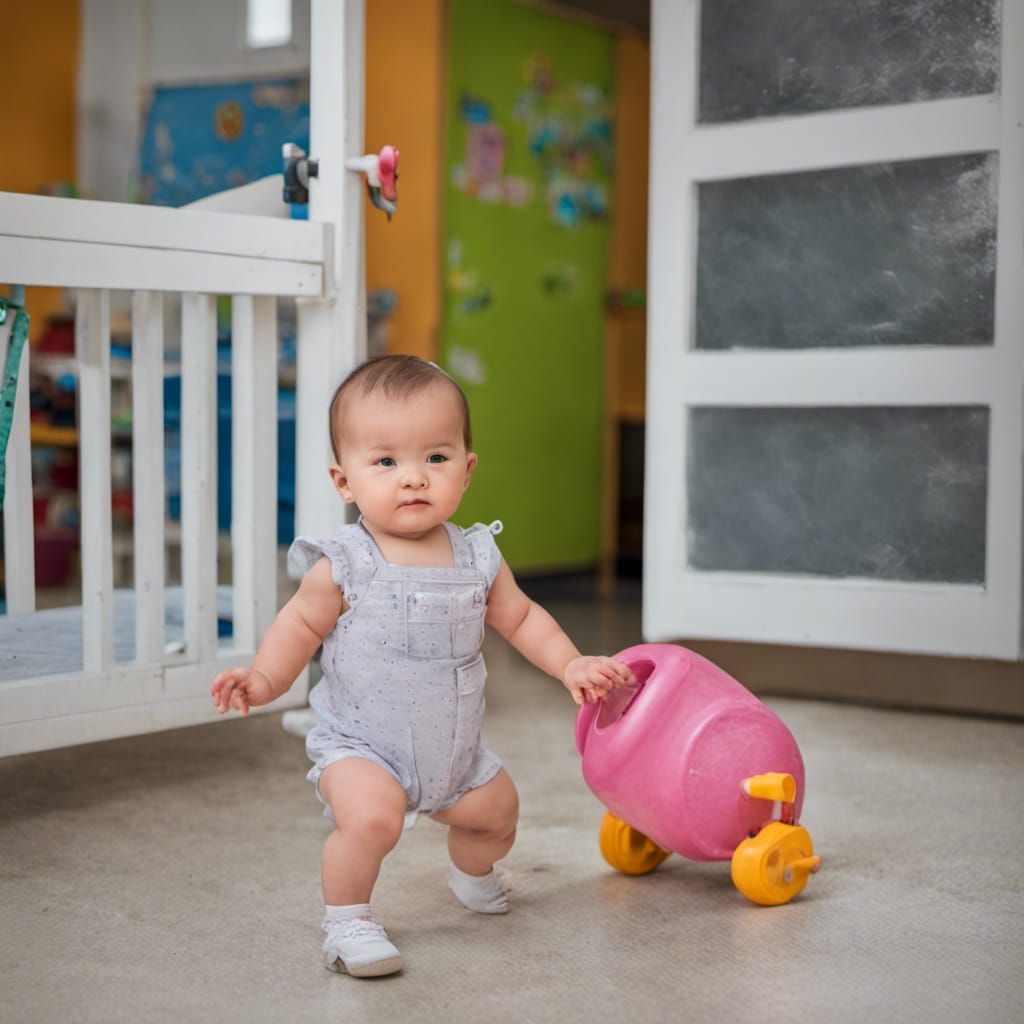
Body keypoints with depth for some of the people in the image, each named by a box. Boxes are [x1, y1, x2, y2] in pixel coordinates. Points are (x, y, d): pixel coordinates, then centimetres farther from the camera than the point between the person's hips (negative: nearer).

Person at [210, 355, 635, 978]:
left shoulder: (478, 559, -5)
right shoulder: (343, 568, -18)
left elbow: (520, 618, 9)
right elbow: (302, 625, -6)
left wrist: (570, 665, 1)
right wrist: (265, 679, -20)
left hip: (455, 751, 5)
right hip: (358, 745, -5)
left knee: (496, 809, 21)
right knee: (371, 815, -31)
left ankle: (472, 874, 56)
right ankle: (347, 921, -7)